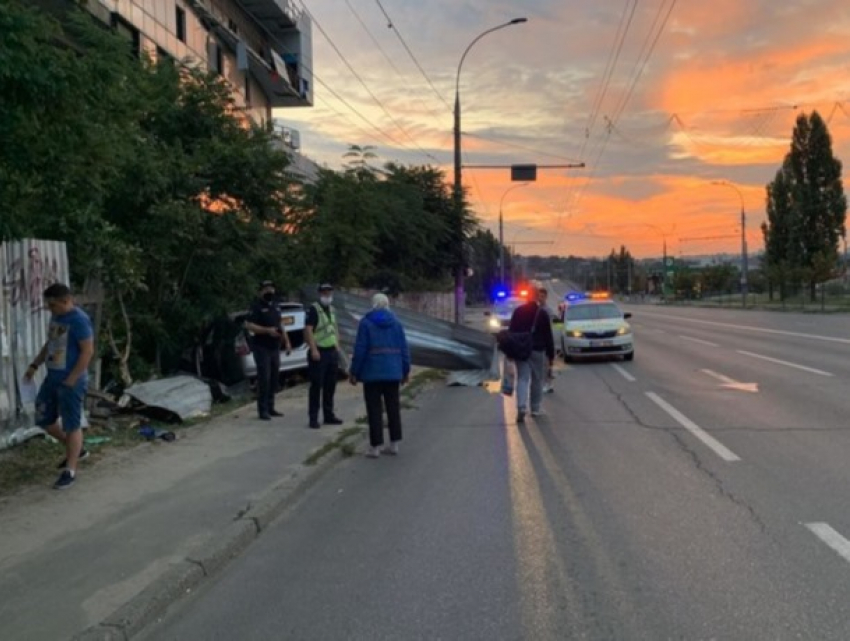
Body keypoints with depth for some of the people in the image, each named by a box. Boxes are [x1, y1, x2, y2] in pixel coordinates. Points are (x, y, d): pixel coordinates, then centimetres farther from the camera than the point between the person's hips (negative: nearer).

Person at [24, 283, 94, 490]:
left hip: (71, 382, -9)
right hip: (52, 378, 9)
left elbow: (87, 351, -21)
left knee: (72, 425, -1)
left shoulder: (79, 320, -18)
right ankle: (76, 449, 33)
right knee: (44, 420, 15)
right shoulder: (56, 316, 9)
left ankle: (70, 471, 9)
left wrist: (71, 380, -20)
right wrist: (35, 365, 13)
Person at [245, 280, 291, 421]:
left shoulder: (275, 305, 16)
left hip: (275, 347, 8)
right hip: (262, 347, -7)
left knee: (274, 378, 9)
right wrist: (267, 330, -23)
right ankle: (262, 410, -3)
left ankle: (270, 407, 19)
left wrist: (286, 341, 17)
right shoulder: (256, 306, -8)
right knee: (264, 379, -8)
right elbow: (248, 325, -16)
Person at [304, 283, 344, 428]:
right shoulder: (313, 309, -9)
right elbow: (308, 330, -17)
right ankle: (313, 418, 1)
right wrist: (314, 349, -22)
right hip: (319, 352, -7)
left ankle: (328, 415, 20)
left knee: (330, 386, 11)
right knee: (316, 386, -4)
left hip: (332, 351, 8)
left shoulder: (331, 309, 15)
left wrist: (337, 345, 15)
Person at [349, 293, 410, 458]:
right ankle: (394, 444, 17)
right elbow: (404, 348, 4)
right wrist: (405, 370, 13)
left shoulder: (366, 322, -7)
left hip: (372, 373, -4)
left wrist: (354, 372, -2)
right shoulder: (396, 322, 5)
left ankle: (375, 447, 2)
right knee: (393, 407, 12)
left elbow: (360, 350, -10)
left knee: (374, 409, 1)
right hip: (393, 372, 4)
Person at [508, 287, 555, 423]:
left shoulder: (518, 311, 4)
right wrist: (551, 355, 0)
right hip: (537, 350, -3)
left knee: (522, 379, 0)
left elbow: (512, 332, 8)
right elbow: (548, 337, -5)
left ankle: (521, 408, -16)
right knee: (537, 380, 11)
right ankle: (535, 408, 18)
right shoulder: (542, 314, -7)